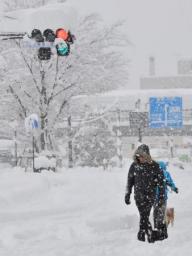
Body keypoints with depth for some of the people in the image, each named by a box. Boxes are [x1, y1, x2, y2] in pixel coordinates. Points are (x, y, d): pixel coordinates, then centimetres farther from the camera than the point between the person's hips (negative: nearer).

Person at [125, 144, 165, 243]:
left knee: (144, 216, -8)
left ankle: (141, 234, 6)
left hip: (150, 194, -2)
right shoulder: (134, 166, 2)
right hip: (139, 194, 2)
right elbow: (130, 181, 10)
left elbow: (160, 181, 1)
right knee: (144, 216, -5)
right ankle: (151, 236, 0)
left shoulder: (154, 166, -4)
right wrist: (127, 195, 10)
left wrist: (161, 195, -2)